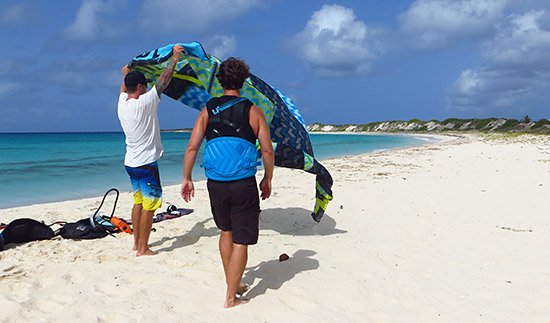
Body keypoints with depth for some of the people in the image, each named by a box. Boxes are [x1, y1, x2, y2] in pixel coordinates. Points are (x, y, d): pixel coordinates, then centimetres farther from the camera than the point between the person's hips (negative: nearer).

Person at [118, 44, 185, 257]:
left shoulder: (122, 103, 4)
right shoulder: (143, 103, -17)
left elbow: (124, 88, 26)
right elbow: (163, 81, -13)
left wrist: (126, 74, 46)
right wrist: (174, 58, -3)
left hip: (131, 162, 9)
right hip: (146, 163, -9)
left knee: (138, 202, 18)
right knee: (149, 206, -1)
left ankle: (137, 242, 26)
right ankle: (143, 248, 4)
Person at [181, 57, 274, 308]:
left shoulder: (208, 110, 5)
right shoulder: (252, 111, -1)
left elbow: (192, 148, 1)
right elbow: (267, 150, -3)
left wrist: (186, 178, 10)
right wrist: (267, 179, 10)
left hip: (215, 184, 4)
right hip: (243, 184, -3)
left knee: (226, 231, 24)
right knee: (241, 240, 6)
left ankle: (233, 285, 34)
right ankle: (231, 298, 12)